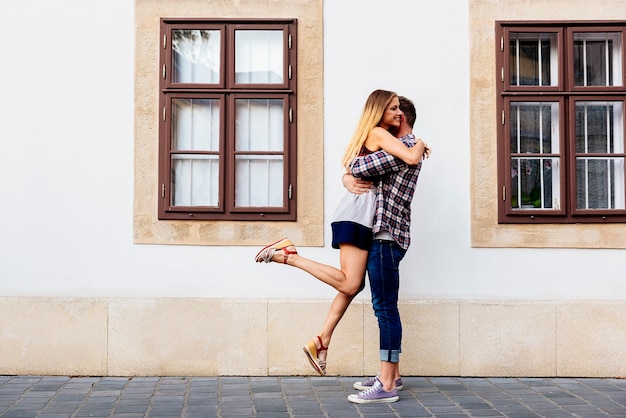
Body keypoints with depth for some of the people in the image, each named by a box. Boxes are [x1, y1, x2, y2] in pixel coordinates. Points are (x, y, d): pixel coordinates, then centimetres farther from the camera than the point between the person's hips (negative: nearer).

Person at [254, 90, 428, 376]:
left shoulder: (369, 137, 24)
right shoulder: (378, 133, -5)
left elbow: (348, 171, 27)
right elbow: (411, 158, -17)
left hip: (357, 214, 10)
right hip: (358, 213, -10)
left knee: (353, 284, 8)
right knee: (349, 284, -14)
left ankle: (321, 342, 7)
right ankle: (287, 255, -12)